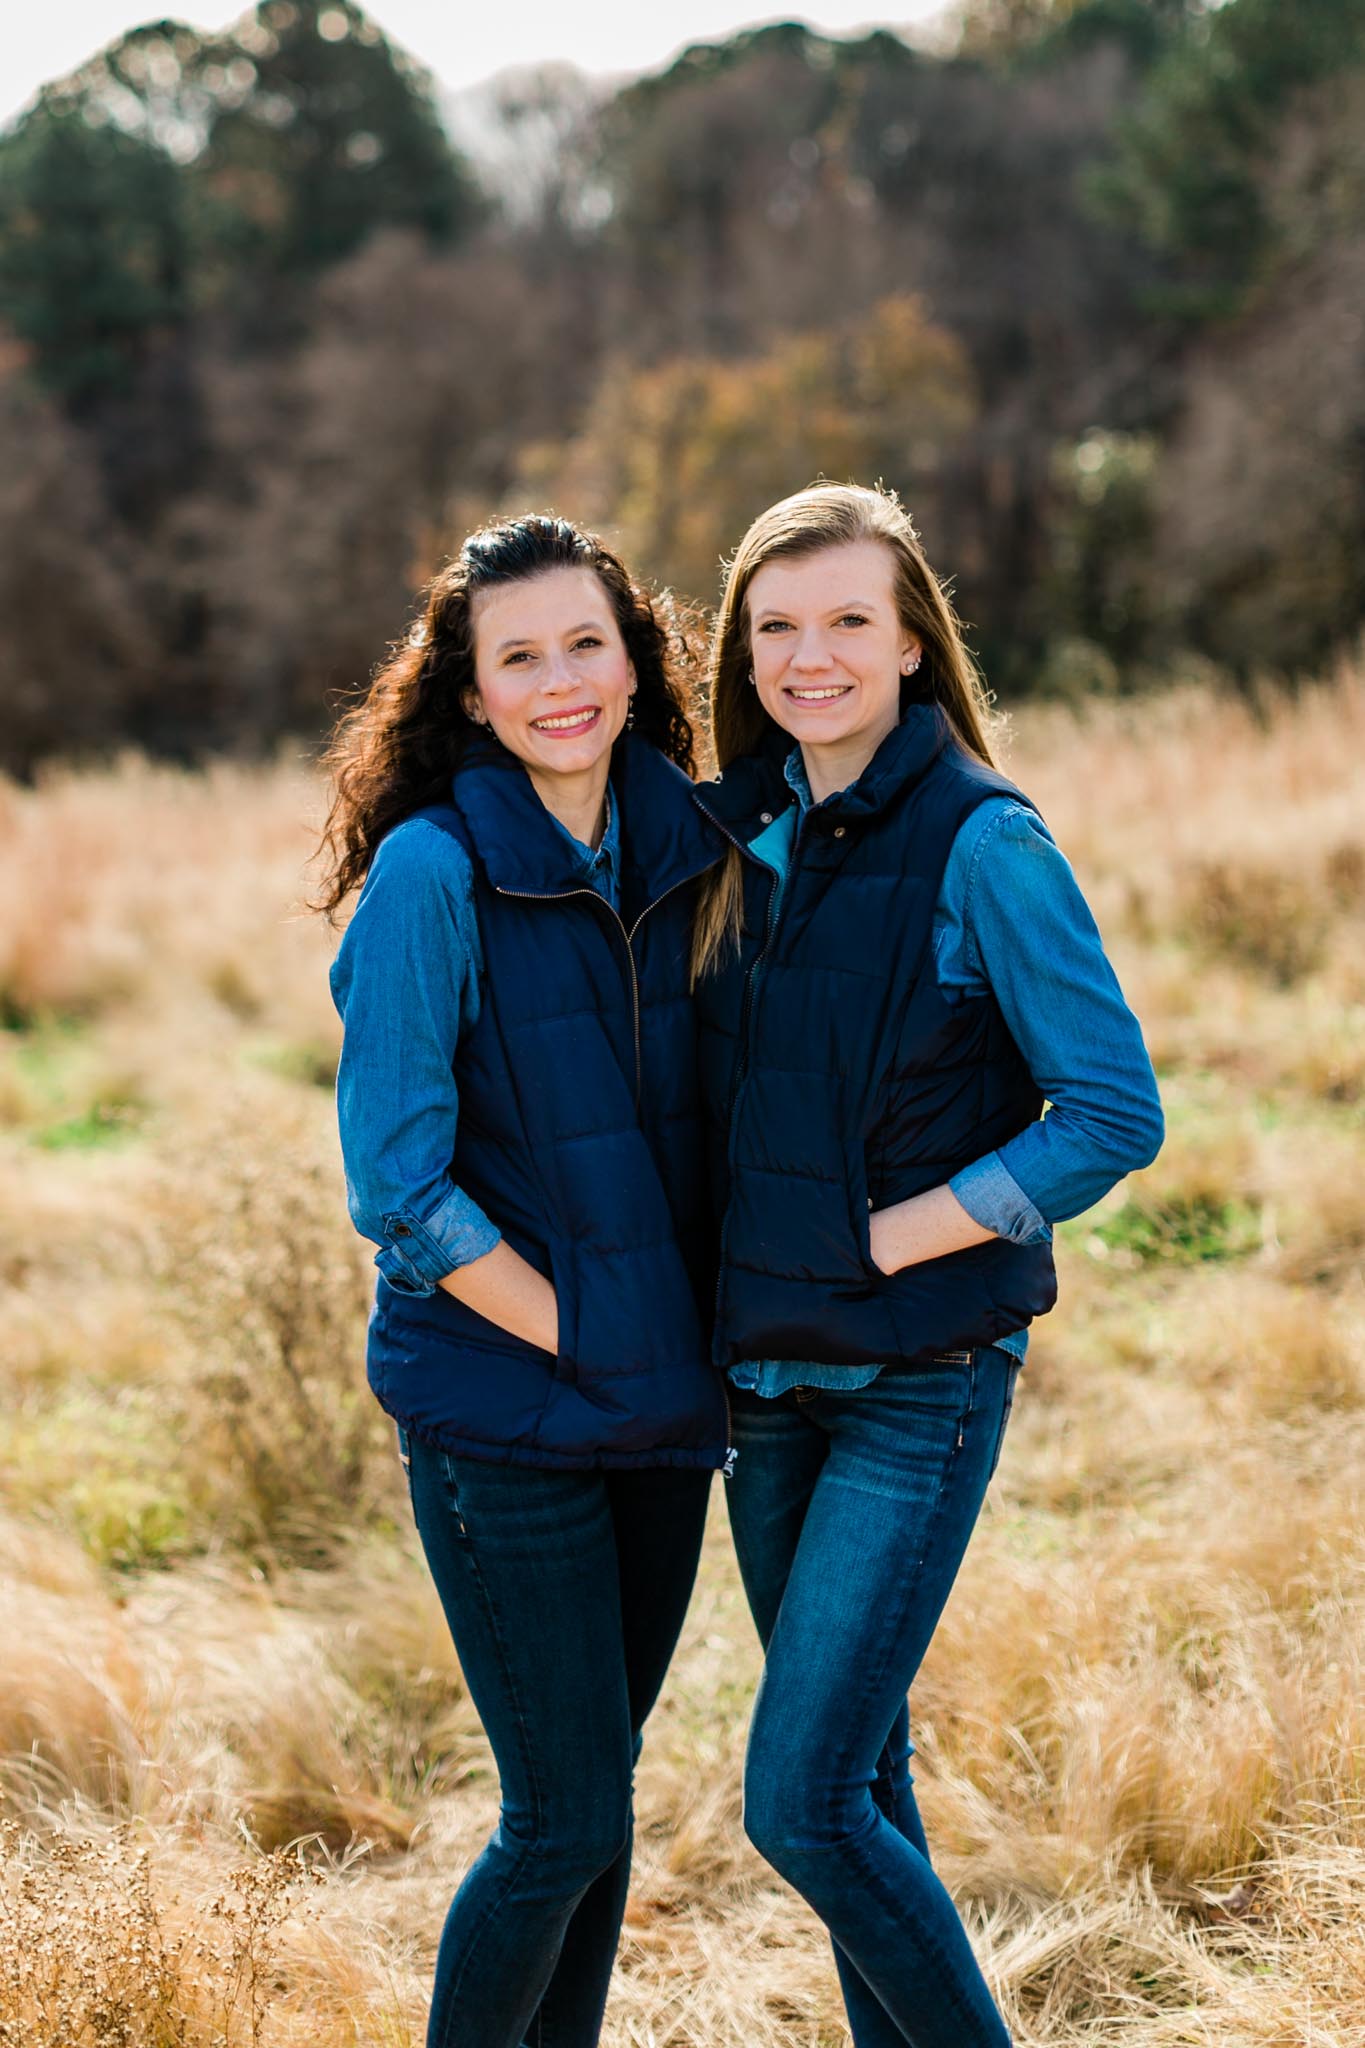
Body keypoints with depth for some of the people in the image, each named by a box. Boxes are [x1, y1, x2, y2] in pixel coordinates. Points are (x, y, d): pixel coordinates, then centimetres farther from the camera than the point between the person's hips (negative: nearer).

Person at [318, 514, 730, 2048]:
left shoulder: (680, 852, 3)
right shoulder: (432, 873, -13)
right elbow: (398, 1190, -15)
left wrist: (703, 1342, 4)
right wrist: (575, 1341, -13)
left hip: (661, 1405, 5)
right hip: (501, 1419, -5)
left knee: (599, 1788, 15)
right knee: (568, 1821, 0)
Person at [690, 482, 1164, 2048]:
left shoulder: (981, 844, -12)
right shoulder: (747, 837, 7)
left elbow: (1115, 1116, -14)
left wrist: (892, 1236, -15)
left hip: (920, 1384, -6)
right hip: (769, 1374, 6)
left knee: (801, 1801, -9)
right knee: (856, 1774, 16)